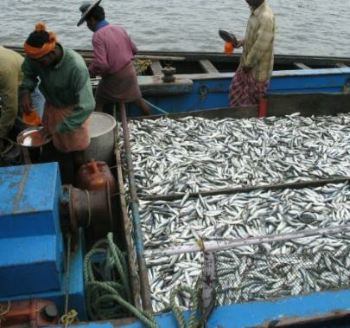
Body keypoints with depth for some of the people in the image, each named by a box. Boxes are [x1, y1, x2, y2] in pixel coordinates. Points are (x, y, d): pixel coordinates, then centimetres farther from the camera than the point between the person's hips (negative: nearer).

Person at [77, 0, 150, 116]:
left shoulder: (98, 36, -22)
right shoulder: (119, 29, 0)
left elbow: (101, 64, -29)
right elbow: (134, 50, 8)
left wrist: (90, 71, -10)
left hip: (113, 77, -6)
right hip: (130, 71, 6)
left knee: (99, 103, 11)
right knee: (137, 98, 24)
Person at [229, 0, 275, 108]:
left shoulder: (266, 17, -25)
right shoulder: (256, 12, 4)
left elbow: (261, 45, -26)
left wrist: (248, 63, -19)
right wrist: (242, 42, 4)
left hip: (258, 66, -9)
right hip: (249, 62, 10)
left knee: (256, 97, 5)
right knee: (237, 88, 18)